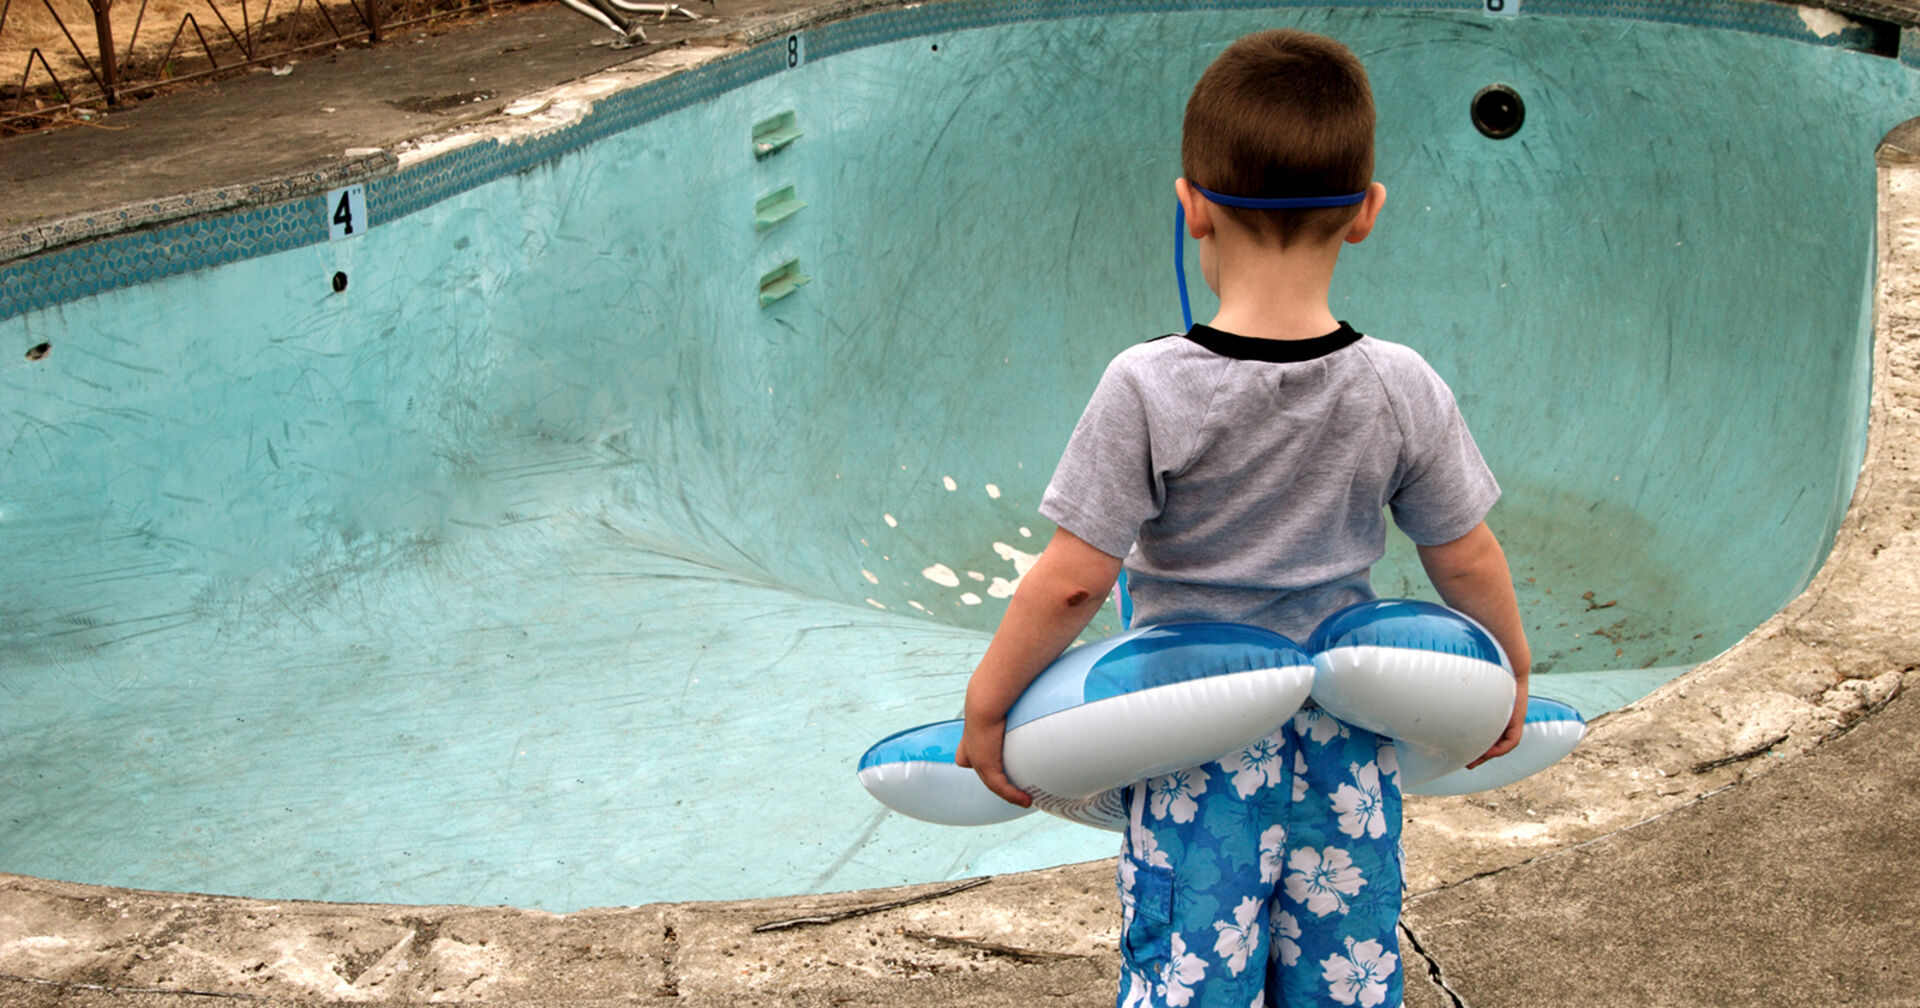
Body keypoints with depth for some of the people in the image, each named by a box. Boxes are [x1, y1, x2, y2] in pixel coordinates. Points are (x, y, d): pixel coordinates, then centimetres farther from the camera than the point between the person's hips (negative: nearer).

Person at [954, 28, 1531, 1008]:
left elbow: (1071, 579, -16)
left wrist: (985, 703, -1)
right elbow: (1468, 561, 2)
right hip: (1347, 743, 3)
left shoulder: (1149, 388, -19)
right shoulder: (1403, 390, -9)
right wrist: (1511, 671, 21)